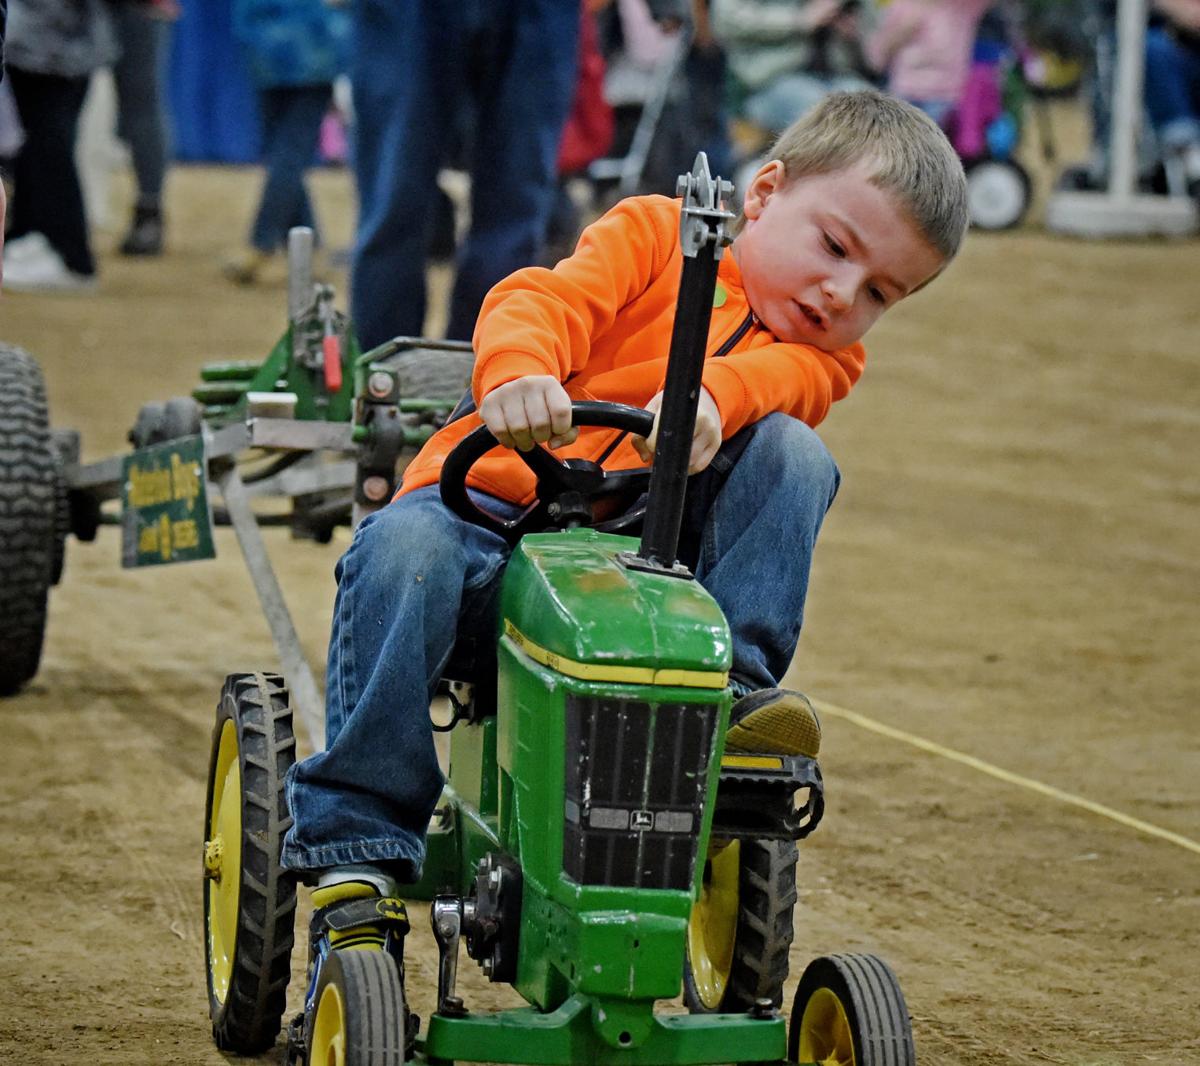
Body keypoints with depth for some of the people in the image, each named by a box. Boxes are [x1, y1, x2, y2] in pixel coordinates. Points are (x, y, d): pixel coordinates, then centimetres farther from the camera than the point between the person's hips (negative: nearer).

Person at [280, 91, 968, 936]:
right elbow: (548, 302, -10)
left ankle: (731, 682, -19)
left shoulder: (821, 357, 15)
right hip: (501, 509, -2)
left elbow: (781, 374, -10)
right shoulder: (655, 233, 8)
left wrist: (710, 398, -35)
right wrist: (518, 373, -35)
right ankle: (357, 842, -29)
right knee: (406, 548, -34)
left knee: (791, 454, -16)